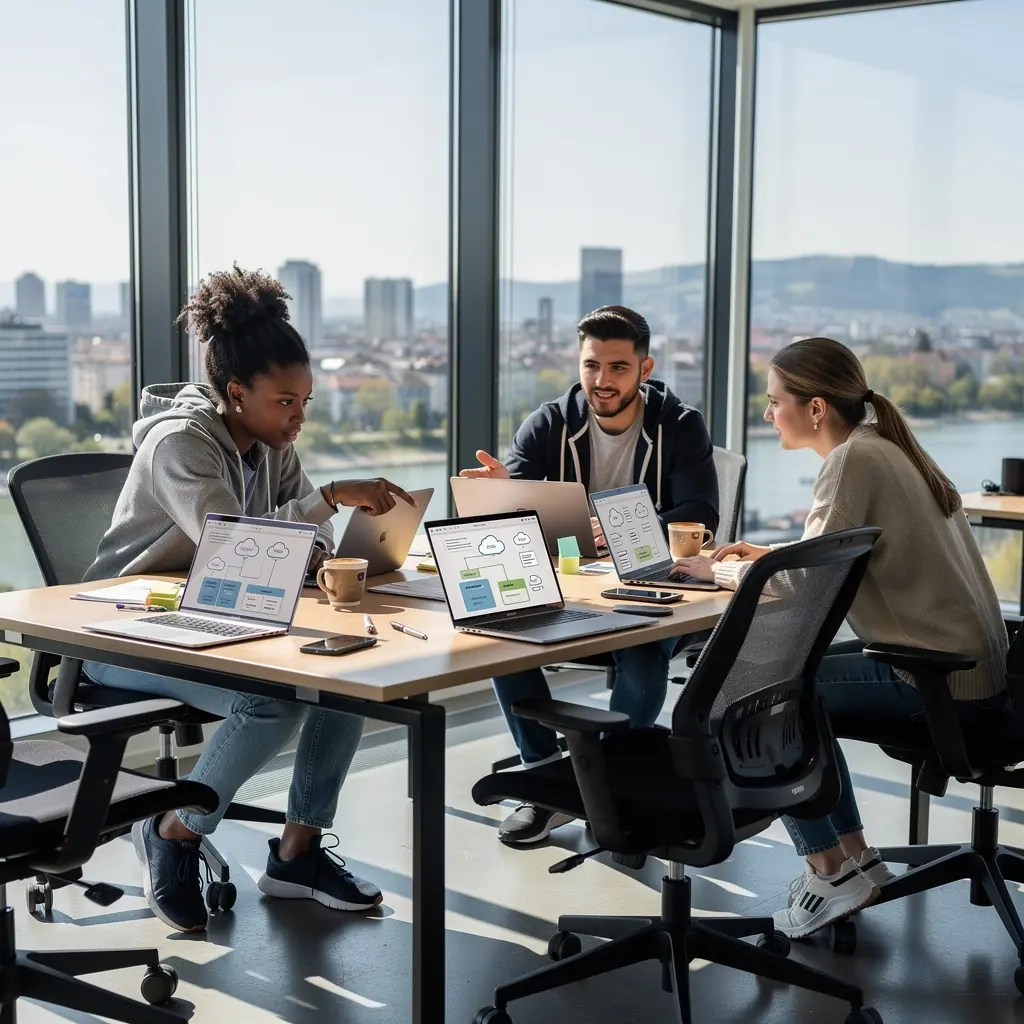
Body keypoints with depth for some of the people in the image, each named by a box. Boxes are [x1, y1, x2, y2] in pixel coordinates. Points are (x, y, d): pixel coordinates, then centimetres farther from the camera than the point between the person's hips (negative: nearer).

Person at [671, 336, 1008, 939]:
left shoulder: (855, 460, -15)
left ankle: (833, 871, 1)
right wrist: (771, 554, 14)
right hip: (975, 666, 10)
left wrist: (720, 571, -4)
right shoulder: (887, 447, 13)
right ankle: (855, 859, 20)